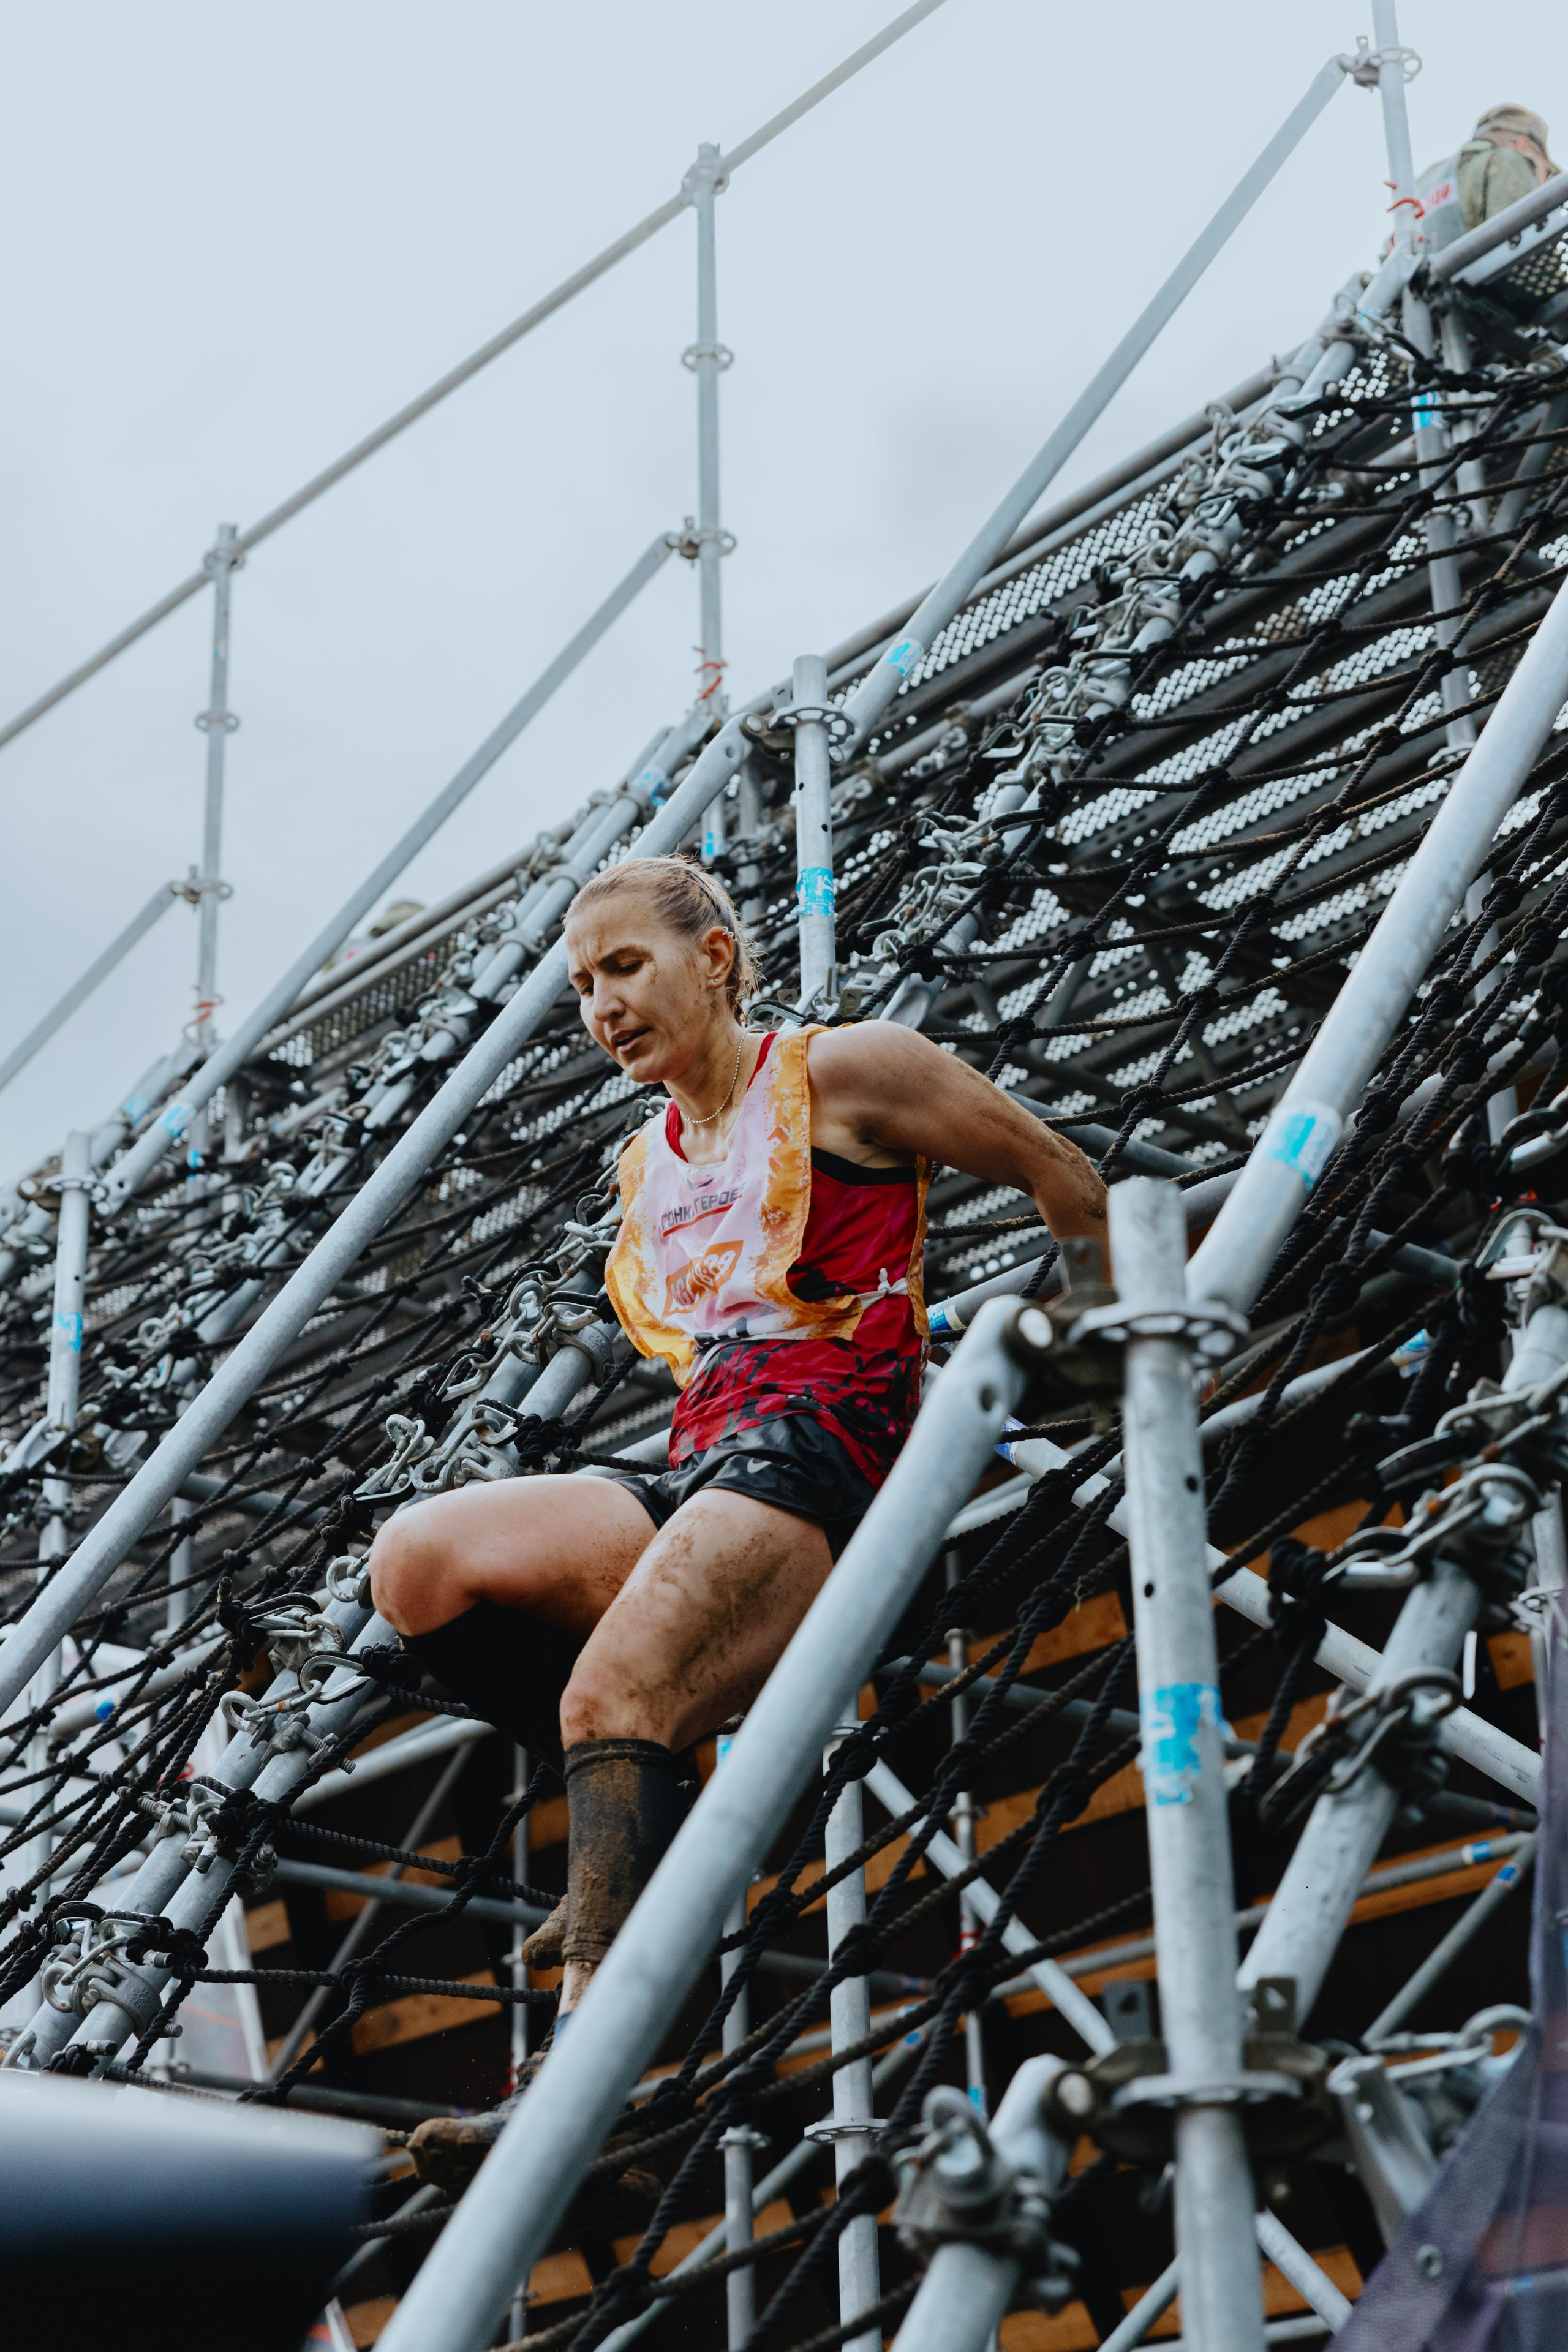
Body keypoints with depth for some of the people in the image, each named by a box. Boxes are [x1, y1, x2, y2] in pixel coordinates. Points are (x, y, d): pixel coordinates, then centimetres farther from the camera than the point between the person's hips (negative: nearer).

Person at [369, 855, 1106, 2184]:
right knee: (418, 1563, -12)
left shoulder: (841, 1074, 3)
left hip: (822, 1458, -8)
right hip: (696, 1477, 8)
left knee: (611, 1698, -30)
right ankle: (641, 1826, -4)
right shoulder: (647, 1162, 24)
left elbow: (1057, 1176, 9)